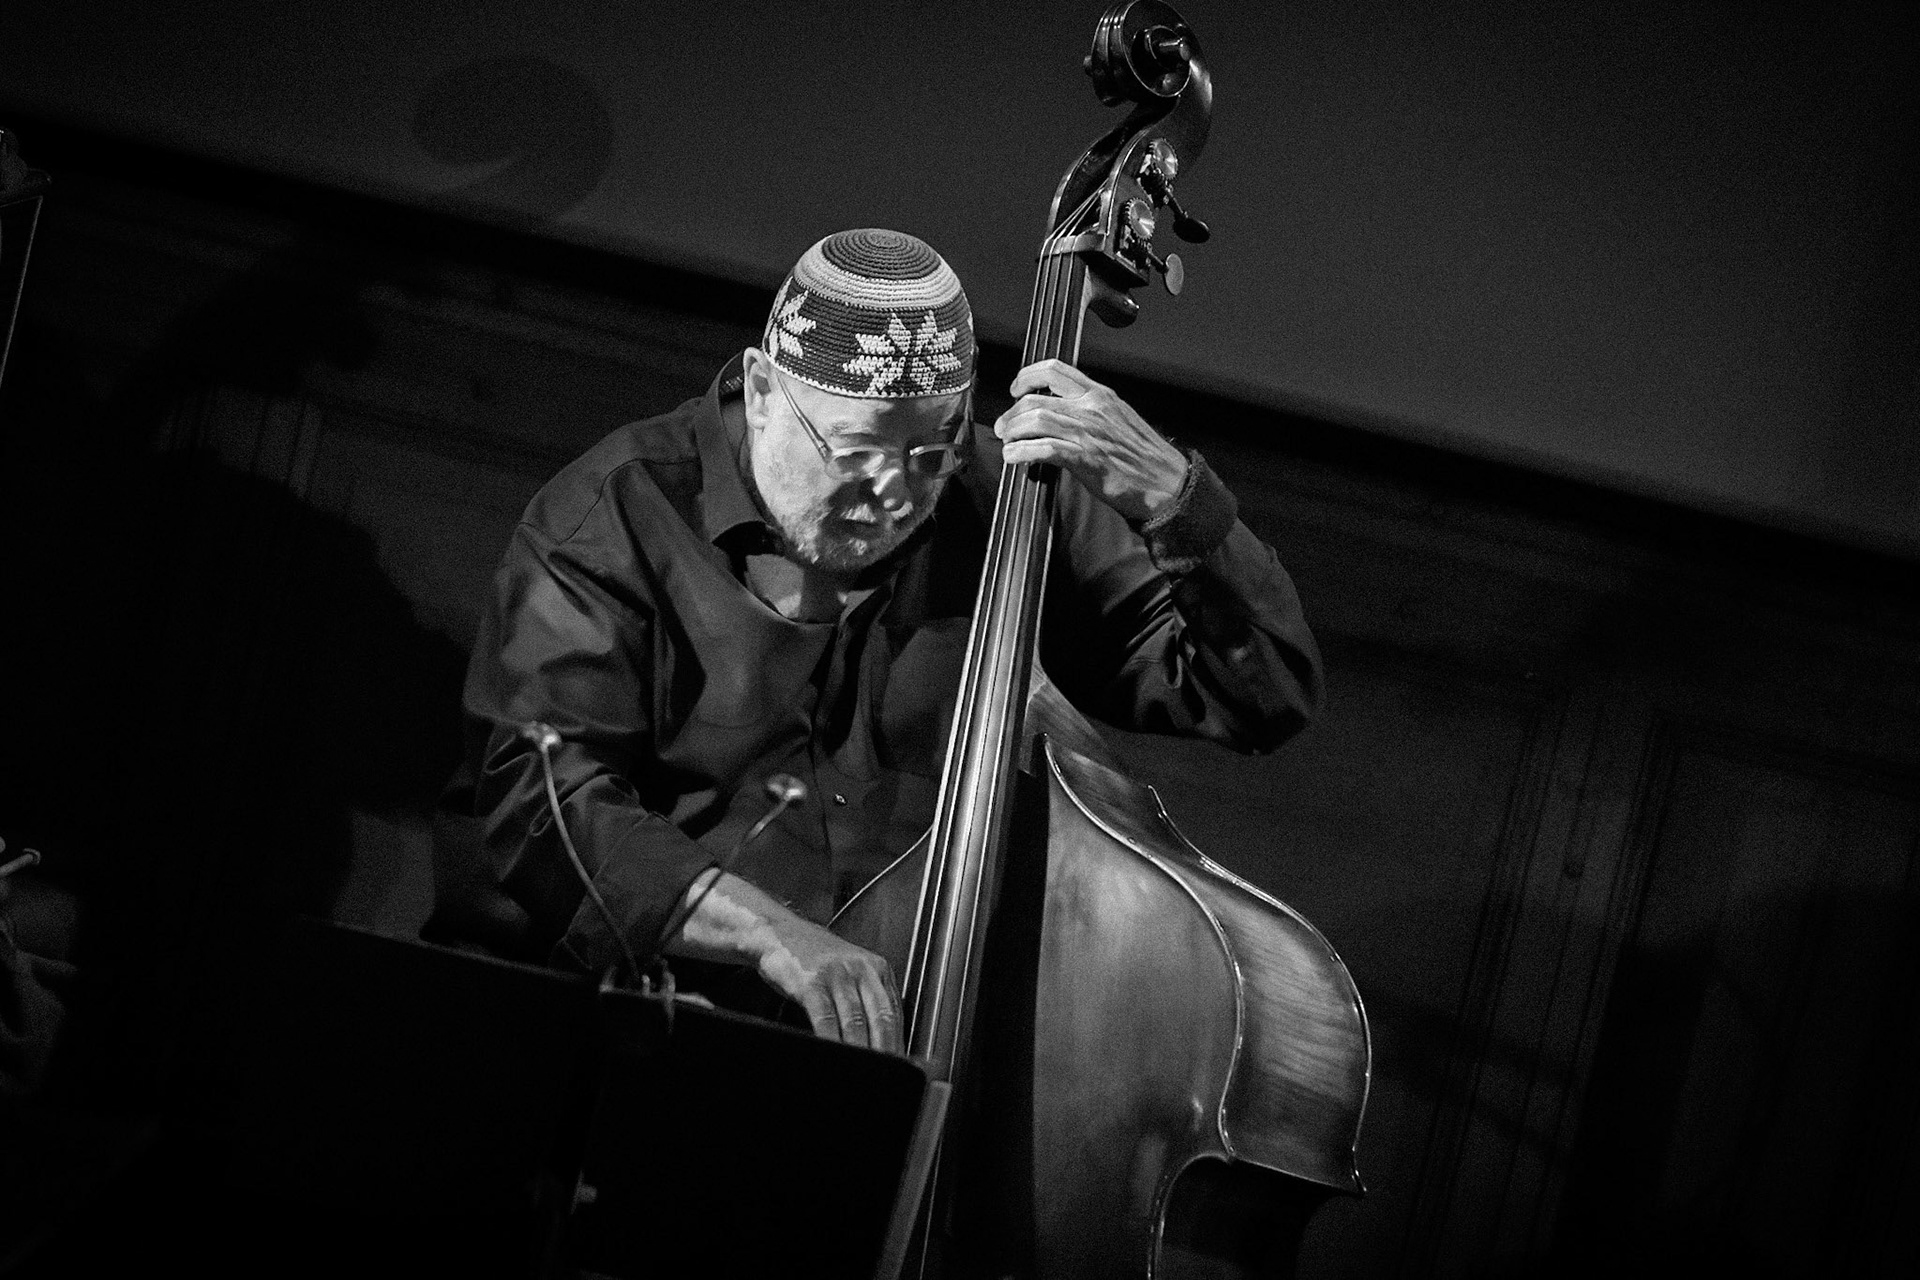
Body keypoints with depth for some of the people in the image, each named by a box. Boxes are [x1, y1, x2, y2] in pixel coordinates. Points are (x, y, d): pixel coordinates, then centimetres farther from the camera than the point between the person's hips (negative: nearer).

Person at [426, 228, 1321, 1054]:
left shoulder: (1002, 514, 3)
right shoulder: (615, 519, -6)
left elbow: (1267, 695, 3)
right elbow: (537, 795, -20)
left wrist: (1166, 496, -14)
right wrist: (762, 925, -35)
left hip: (910, 1022, 3)